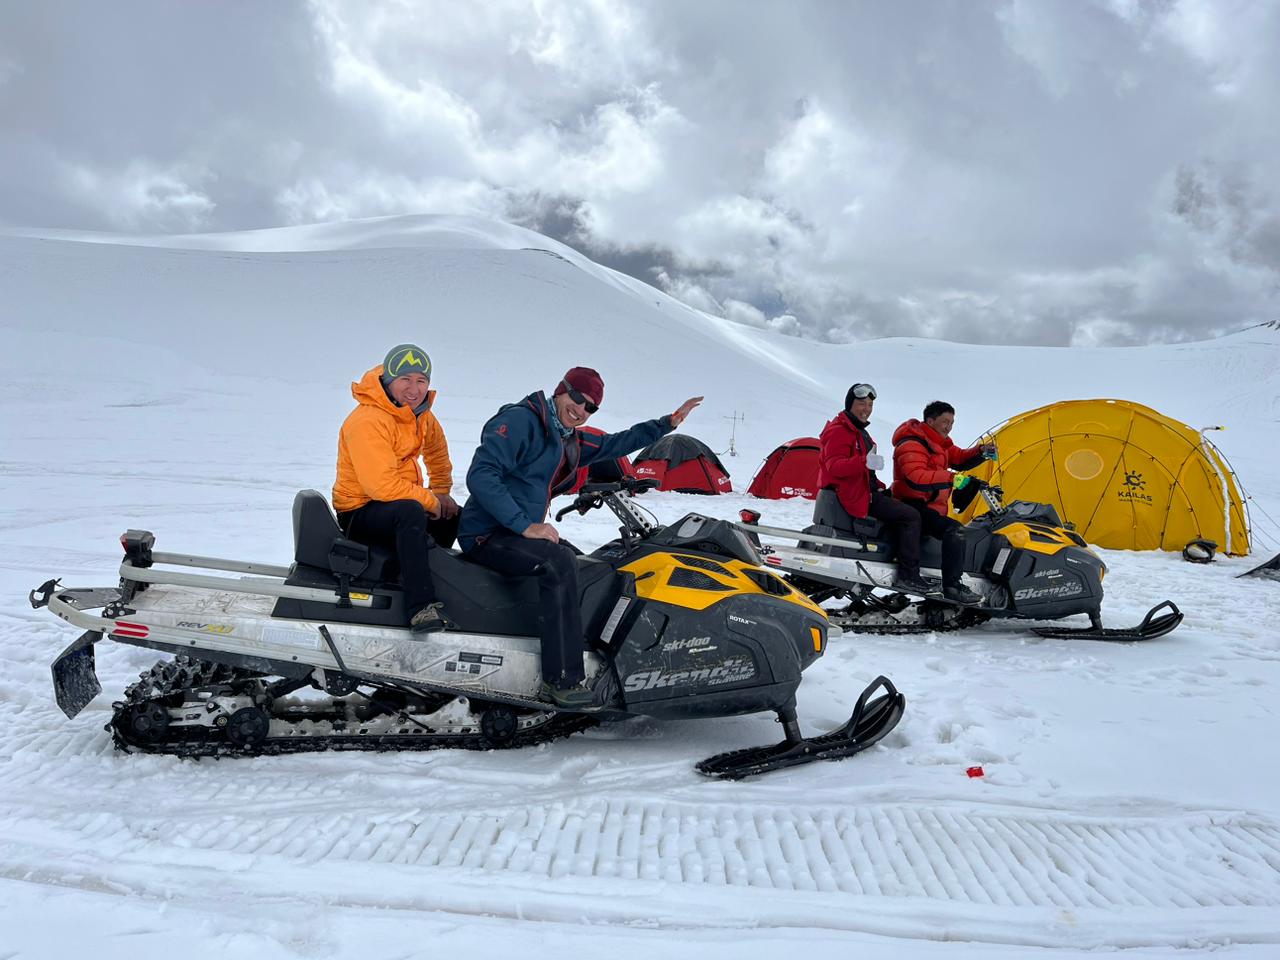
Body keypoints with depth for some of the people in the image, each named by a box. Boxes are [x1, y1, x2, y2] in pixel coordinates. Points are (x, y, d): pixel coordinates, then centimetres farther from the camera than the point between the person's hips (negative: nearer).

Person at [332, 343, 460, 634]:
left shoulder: (419, 413, 2)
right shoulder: (367, 422, -26)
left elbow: (436, 448, 22)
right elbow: (382, 485, -32)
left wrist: (442, 492, 13)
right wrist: (431, 501, -21)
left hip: (402, 500, 10)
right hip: (360, 510, -9)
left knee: (455, 515, 21)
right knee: (411, 512, -39)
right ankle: (420, 606, -41)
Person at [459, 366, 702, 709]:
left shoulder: (572, 442, 14)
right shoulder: (520, 420, -12)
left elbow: (618, 443, 28)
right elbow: (480, 476, -22)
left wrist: (668, 422, 23)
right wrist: (525, 525, -27)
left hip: (521, 532, 10)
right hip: (487, 535, -10)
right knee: (559, 560, -31)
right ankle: (562, 679, -29)